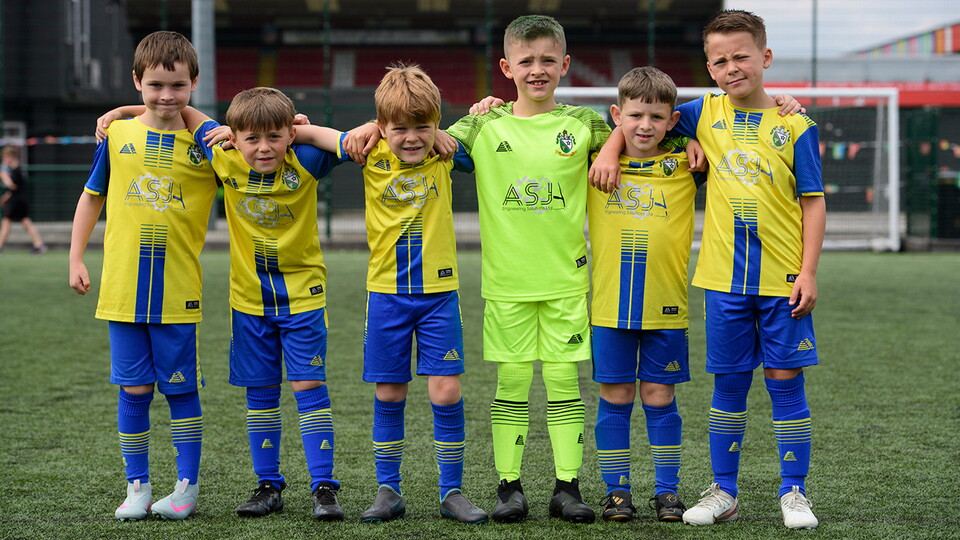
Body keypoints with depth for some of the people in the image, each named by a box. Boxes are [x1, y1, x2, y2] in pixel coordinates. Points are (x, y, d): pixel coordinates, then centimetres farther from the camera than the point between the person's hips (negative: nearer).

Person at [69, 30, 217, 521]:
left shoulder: (205, 143, -1)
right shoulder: (117, 135, 3)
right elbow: (92, 197, 14)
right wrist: (76, 259, 10)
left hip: (178, 292, -1)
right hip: (123, 288, 1)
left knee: (181, 389, 4)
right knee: (133, 390, 6)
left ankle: (187, 487, 15)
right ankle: (137, 486, 16)